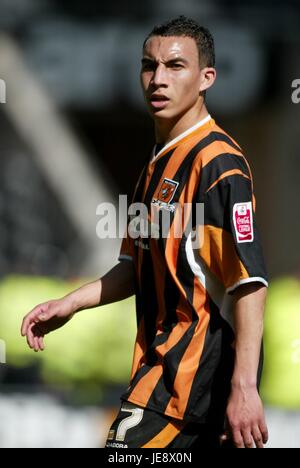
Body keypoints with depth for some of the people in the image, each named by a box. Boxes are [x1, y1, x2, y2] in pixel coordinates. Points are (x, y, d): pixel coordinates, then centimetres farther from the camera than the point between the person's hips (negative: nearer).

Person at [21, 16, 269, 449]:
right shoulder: (159, 162, 16)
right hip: (163, 360, 9)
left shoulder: (218, 162, -14)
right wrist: (69, 304, 14)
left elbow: (250, 282, -21)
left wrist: (243, 386, -27)